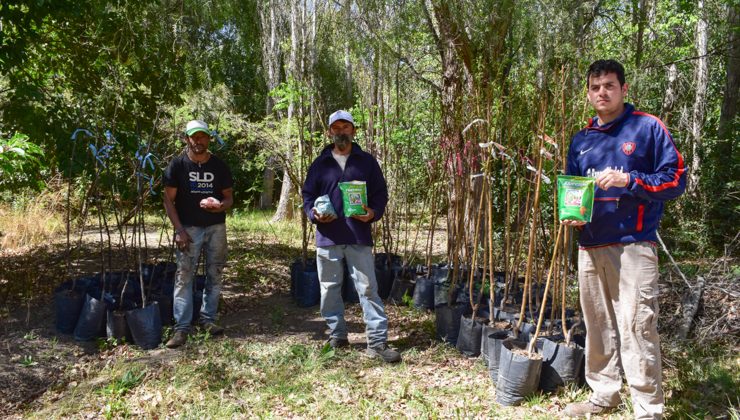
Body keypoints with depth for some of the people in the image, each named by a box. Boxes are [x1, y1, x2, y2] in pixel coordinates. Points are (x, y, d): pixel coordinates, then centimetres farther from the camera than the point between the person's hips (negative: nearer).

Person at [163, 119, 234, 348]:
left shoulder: (219, 166, 4)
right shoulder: (178, 164, -2)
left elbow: (229, 196, 9)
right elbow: (168, 199, -2)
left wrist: (221, 206, -16)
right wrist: (179, 230, -10)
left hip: (216, 228, 3)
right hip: (188, 228, -2)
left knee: (214, 274, 7)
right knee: (184, 276, -5)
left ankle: (208, 319, 19)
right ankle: (181, 327, -1)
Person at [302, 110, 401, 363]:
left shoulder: (367, 161, 8)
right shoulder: (320, 163, 10)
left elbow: (381, 193, 8)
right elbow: (307, 195, 12)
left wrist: (374, 212, -11)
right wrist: (314, 214, -8)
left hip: (359, 236, -2)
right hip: (328, 237, 2)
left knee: (368, 287, -4)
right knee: (330, 289, 10)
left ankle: (377, 342, 1)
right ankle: (337, 335, 26)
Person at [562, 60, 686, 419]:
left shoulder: (648, 127, -1)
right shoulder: (581, 140, 14)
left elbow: (676, 179, -4)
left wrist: (628, 180, -18)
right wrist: (570, 214, 1)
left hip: (633, 245, -5)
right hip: (590, 247, 6)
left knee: (637, 328, -7)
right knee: (597, 326, 13)